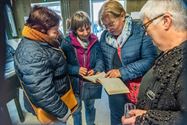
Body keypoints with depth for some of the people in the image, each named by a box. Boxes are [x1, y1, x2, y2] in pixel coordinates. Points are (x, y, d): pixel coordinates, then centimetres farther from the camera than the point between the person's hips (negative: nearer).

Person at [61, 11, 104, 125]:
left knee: (90, 106, 27)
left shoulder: (94, 41, -9)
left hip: (91, 82, 2)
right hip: (75, 82, -2)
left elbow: (100, 59, -6)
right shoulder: (67, 43, -16)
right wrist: (77, 70, -29)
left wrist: (96, 70, -26)